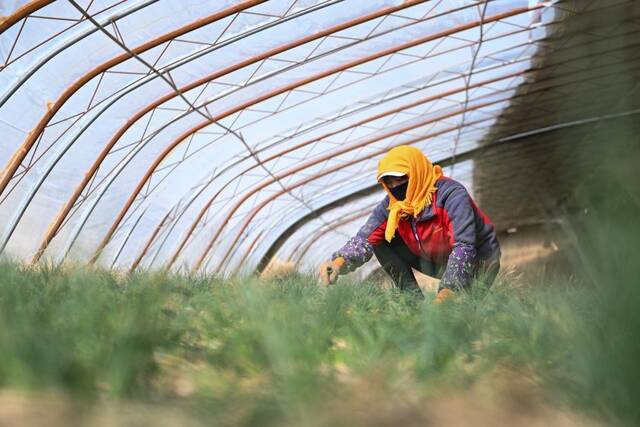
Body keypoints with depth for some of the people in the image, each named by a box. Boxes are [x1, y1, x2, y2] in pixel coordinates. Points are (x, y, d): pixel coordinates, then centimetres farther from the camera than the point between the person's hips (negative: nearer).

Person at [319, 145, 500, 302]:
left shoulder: (451, 194, -30)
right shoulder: (392, 205, -11)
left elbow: (465, 247, -39)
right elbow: (363, 240, -18)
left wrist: (445, 294, -49)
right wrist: (339, 262, -40)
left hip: (479, 262, -6)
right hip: (437, 262, 6)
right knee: (381, 240, -7)